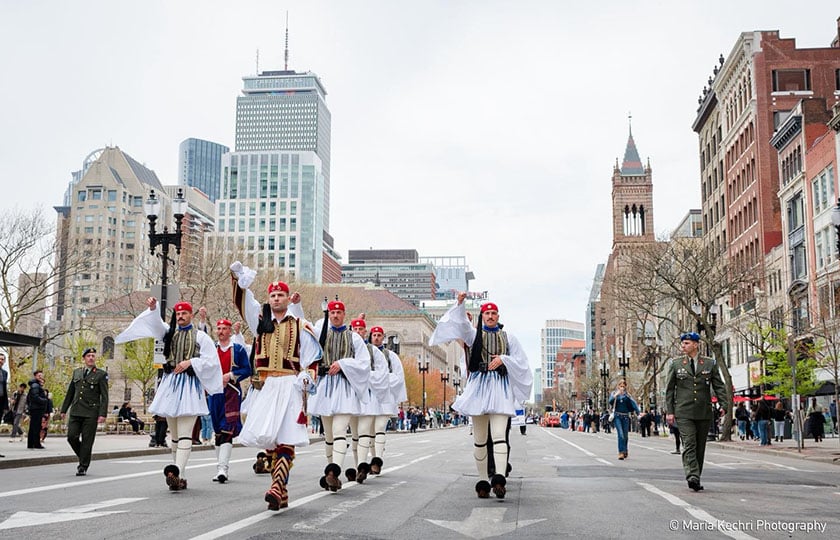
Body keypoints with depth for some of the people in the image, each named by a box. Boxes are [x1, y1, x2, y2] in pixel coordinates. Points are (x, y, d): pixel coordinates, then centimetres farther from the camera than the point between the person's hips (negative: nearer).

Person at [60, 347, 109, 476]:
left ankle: (83, 467, 7)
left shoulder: (101, 374, 1)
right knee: (72, 436, -3)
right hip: (75, 411, 4)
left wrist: (103, 414, -13)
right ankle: (83, 458, 20)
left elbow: (104, 396, -4)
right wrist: (64, 409, 15)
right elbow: (70, 393, 19)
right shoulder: (76, 372, 14)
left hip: (91, 413, -4)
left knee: (87, 440, -2)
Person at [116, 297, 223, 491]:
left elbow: (211, 360, 0)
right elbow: (155, 323, -2)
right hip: (170, 384, 5)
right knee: (174, 435, 7)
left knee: (184, 433, -15)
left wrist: (190, 362, -12)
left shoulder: (200, 336, 6)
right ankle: (181, 478, 13)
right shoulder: (169, 333, 17)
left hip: (190, 386, -5)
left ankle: (176, 472, -28)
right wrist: (153, 308, -20)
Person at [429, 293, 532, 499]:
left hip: (500, 388, -1)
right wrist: (460, 304, -26)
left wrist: (503, 359, -6)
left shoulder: (508, 337, 15)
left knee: (499, 435, -15)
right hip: (478, 386, 1)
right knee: (479, 438, 3)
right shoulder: (474, 334, 12)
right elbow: (461, 324, -9)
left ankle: (499, 478, -26)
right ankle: (483, 481, 8)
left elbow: (520, 362, 13)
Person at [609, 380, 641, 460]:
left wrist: (638, 411, -18)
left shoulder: (627, 395, 8)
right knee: (620, 434, -15)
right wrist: (616, 395, -24)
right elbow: (610, 401, -10)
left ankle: (624, 451, 28)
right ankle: (621, 452, -16)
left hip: (625, 416, 2)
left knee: (625, 435, 8)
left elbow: (633, 403, -4)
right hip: (617, 416, -2)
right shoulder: (614, 393, 7)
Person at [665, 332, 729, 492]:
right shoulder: (675, 363, 6)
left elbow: (719, 386, 7)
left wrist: (723, 405, -6)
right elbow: (669, 389, 6)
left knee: (700, 447, 7)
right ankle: (692, 476, -21)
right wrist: (669, 411, 0)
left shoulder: (710, 363, 7)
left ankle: (696, 479, 16)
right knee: (689, 445, -14)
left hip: (704, 412, 2)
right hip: (683, 412, -2)